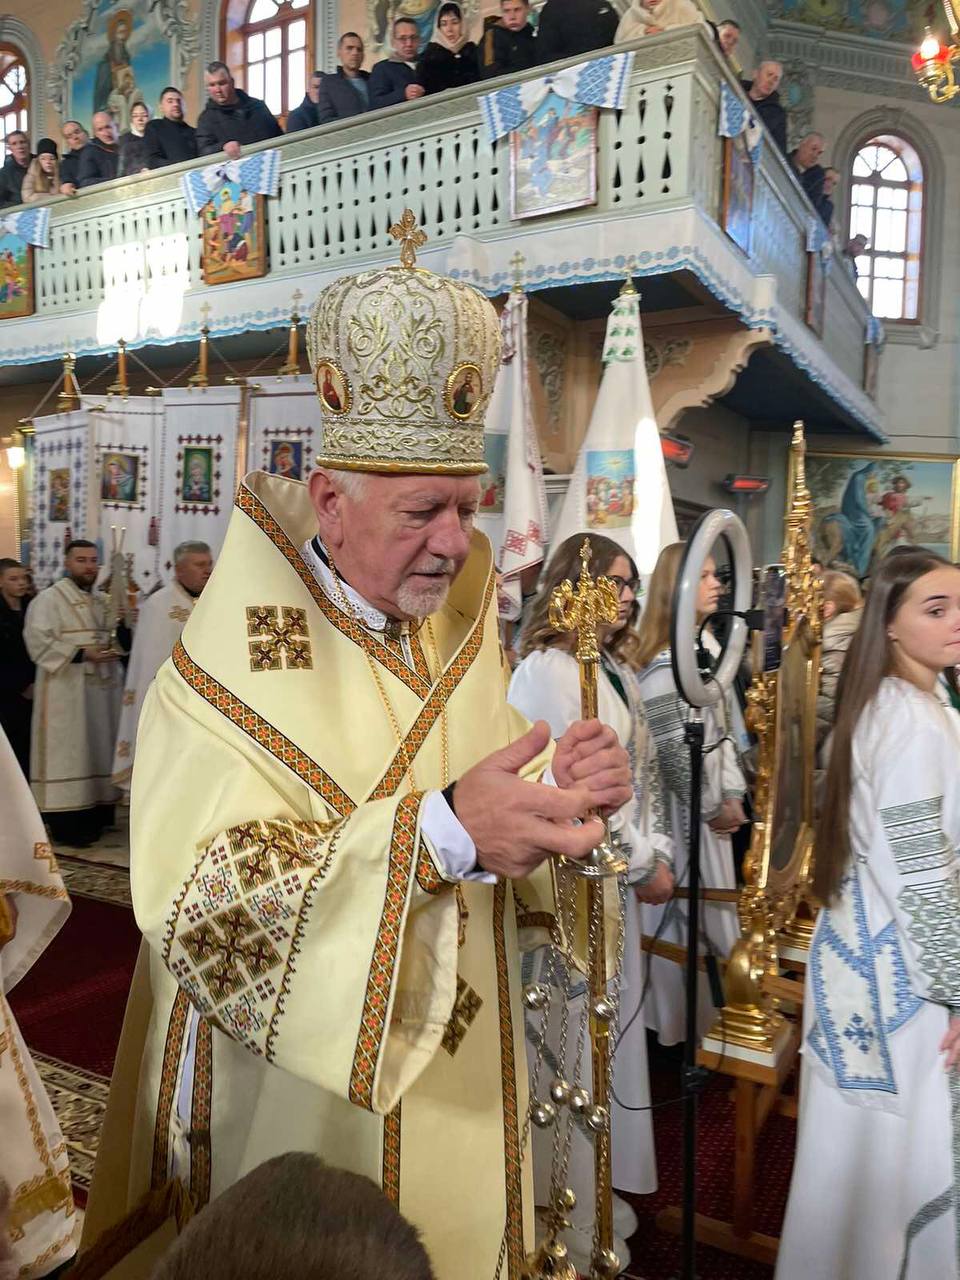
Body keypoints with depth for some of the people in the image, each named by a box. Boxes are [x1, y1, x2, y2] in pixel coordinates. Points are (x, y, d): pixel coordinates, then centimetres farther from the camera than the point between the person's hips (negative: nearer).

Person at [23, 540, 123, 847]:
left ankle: (93, 814, 19)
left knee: (95, 752, 11)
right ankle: (67, 822, -1)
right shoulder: (49, 599, -8)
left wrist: (112, 651, 0)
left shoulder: (99, 602, 15)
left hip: (99, 689, 7)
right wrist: (82, 653, -23)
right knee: (67, 754, -6)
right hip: (65, 691, -7)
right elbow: (39, 641, -17)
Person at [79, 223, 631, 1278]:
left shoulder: (459, 646, 3)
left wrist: (555, 795, -17)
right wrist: (439, 830, -39)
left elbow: (493, 853, 6)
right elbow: (195, 895, -29)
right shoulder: (225, 671, -18)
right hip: (294, 1107, -5)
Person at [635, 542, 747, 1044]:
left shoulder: (707, 643, 8)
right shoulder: (662, 660, -20)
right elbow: (671, 747, -20)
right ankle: (676, 1024, 21)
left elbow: (722, 728, 12)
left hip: (711, 798, 9)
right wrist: (711, 806, -11)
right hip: (681, 804, -9)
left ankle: (706, 1011, 35)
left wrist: (733, 794, 8)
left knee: (708, 908, 19)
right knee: (683, 914, 4)